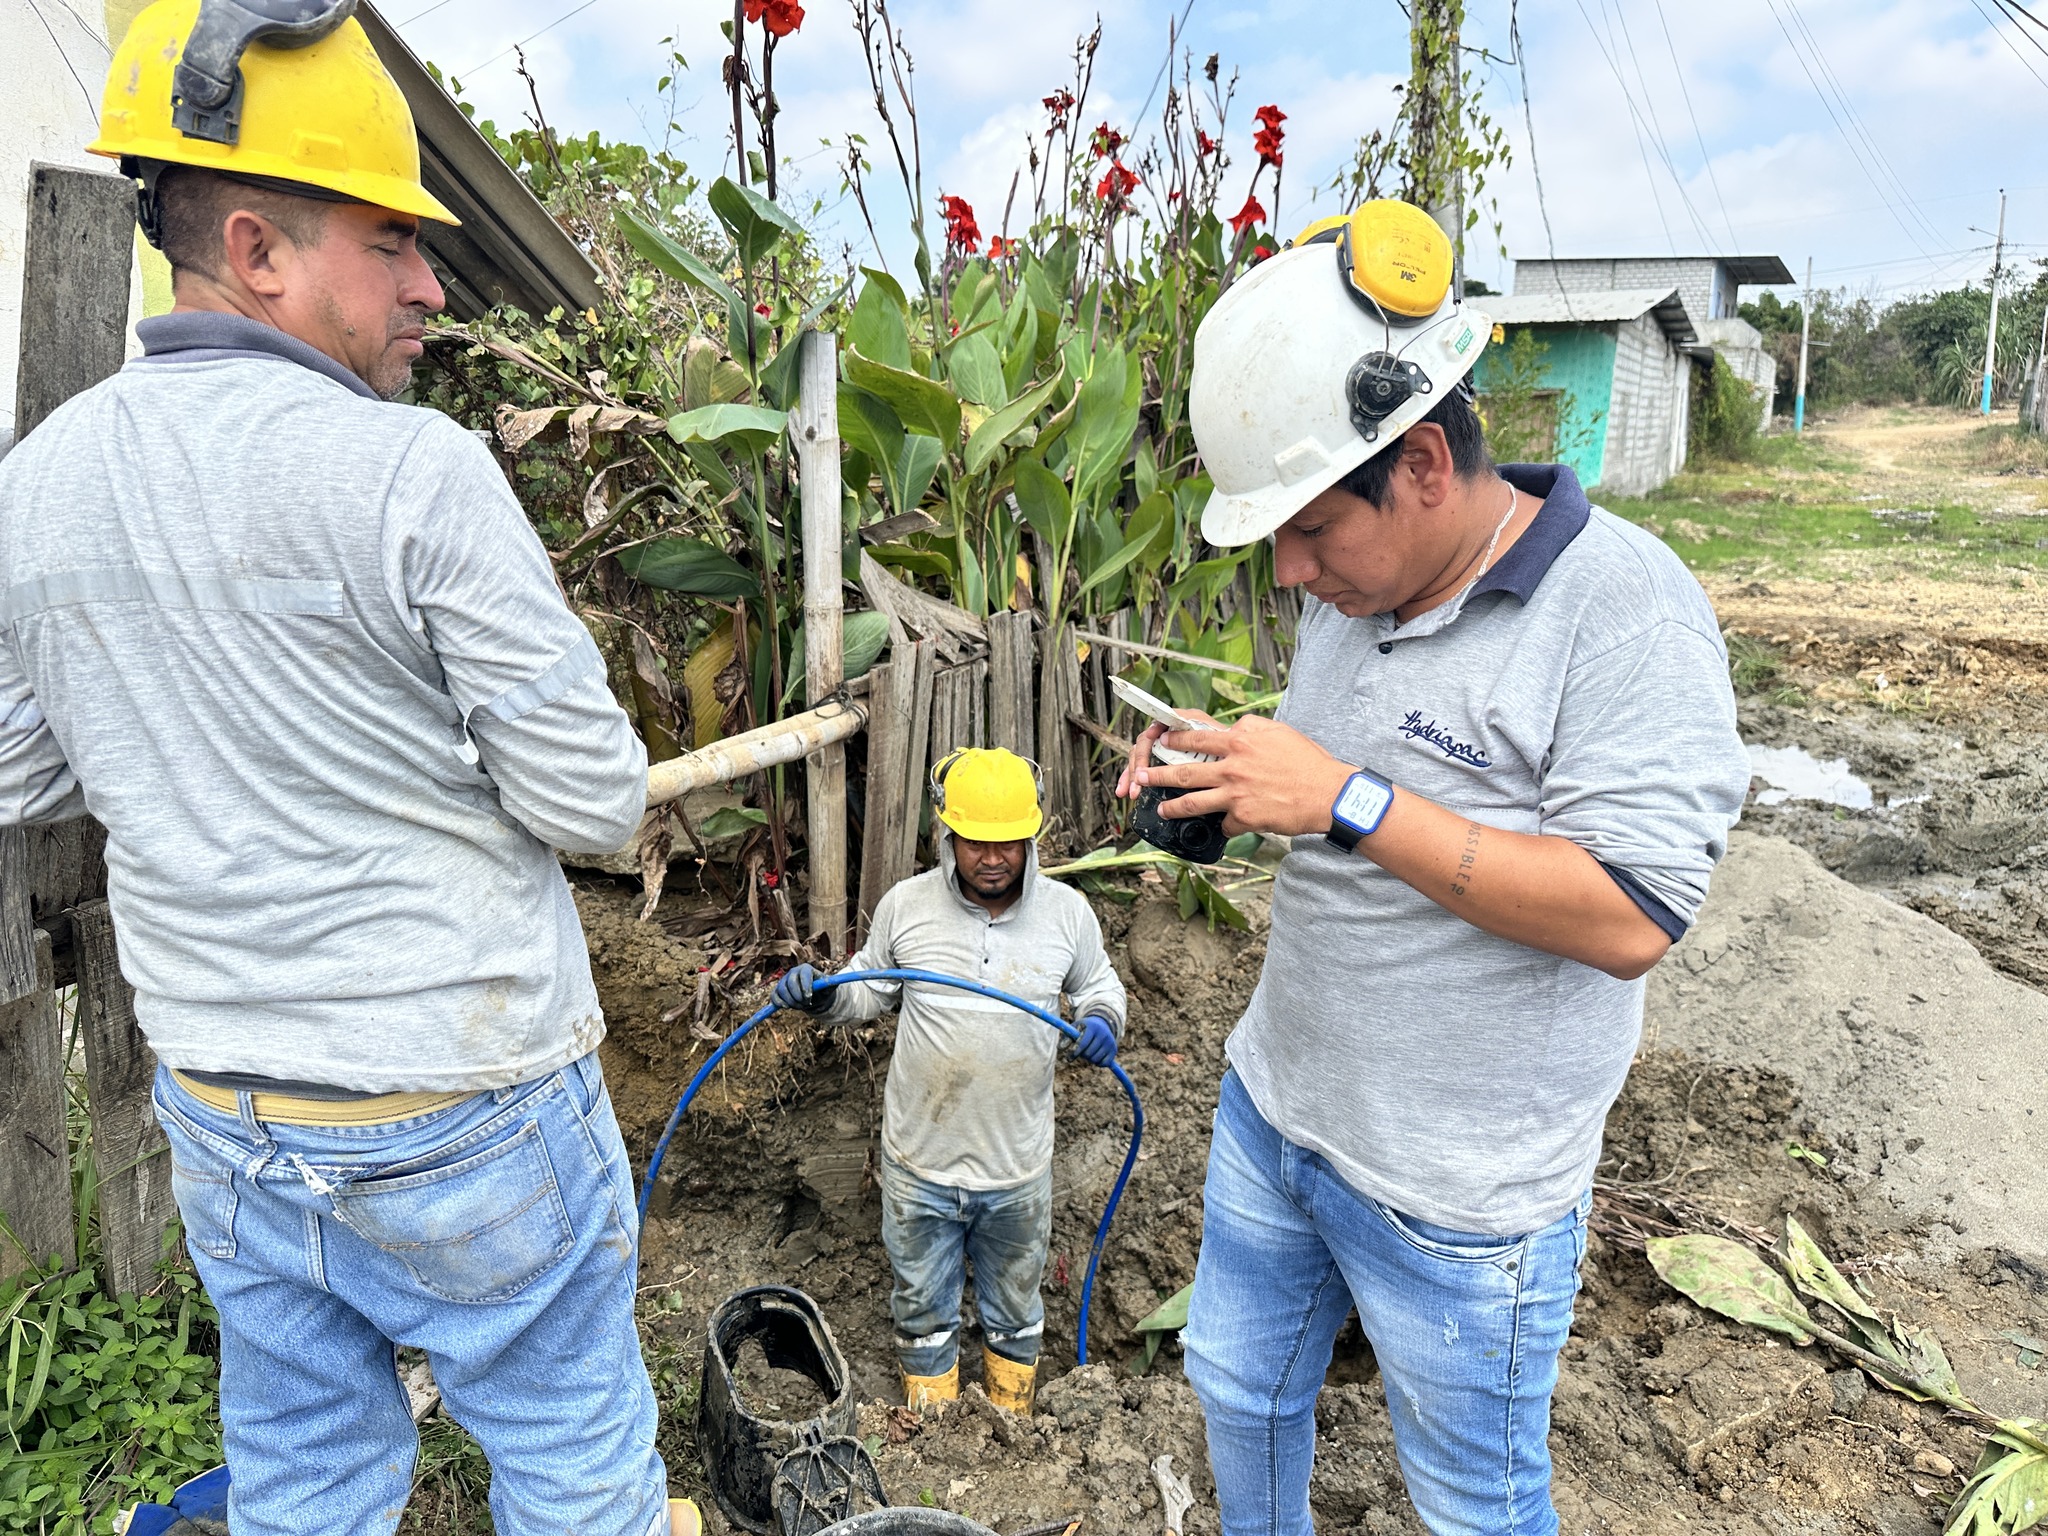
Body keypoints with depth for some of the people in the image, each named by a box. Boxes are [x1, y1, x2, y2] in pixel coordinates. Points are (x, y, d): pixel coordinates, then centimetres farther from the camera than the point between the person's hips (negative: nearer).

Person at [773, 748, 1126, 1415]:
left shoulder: (1067, 911, -9)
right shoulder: (905, 904, -9)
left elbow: (1097, 985, 8)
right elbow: (872, 988, 7)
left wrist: (1101, 1020, -15)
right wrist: (822, 995, -13)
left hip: (1019, 1166, 0)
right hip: (919, 1163, 0)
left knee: (1015, 1308, 23)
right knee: (924, 1308, 20)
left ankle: (1012, 1426, 51)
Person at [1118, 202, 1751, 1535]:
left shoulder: (1625, 609, -22)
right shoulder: (1355, 584, 1)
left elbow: (1630, 917, -28)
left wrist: (1346, 803, -31)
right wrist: (1219, 780, -6)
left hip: (1459, 1192, -7)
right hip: (1274, 1103, 7)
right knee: (1240, 1384, 26)